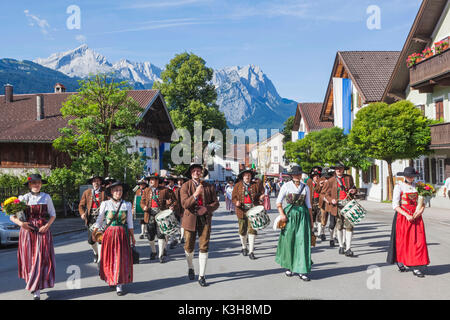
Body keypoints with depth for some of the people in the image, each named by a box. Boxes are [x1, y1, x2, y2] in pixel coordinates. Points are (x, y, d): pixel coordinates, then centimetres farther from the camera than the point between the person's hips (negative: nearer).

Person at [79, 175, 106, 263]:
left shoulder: (105, 192, 2)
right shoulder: (87, 192, 11)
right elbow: (81, 205, 12)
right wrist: (82, 213, -6)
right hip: (91, 219, 3)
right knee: (90, 240, 6)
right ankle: (96, 253, 35)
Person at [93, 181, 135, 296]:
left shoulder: (127, 205, 2)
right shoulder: (105, 204, 1)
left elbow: (130, 223, 5)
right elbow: (99, 220, 5)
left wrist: (132, 237, 5)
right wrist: (94, 232, -3)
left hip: (123, 234, 0)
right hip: (109, 234, 0)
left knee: (121, 258, -3)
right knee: (109, 257, 5)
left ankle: (119, 285, 3)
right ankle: (110, 280, 25)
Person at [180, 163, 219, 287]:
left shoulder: (209, 186, 6)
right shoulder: (185, 186, 0)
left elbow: (216, 203, 6)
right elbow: (184, 204, -12)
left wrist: (206, 208, -13)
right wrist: (195, 194, -26)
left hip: (205, 219, 1)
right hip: (190, 219, -1)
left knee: (204, 247, -4)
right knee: (189, 247, 8)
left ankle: (201, 276, 5)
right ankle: (190, 267, 38)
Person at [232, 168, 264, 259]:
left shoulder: (256, 185, 5)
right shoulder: (238, 185, 7)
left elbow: (261, 193, 9)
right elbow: (233, 197, 7)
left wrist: (261, 197, -14)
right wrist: (236, 202, -14)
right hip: (242, 210, 1)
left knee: (252, 230, -8)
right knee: (242, 231, 11)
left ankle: (251, 252, -2)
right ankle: (244, 248, 34)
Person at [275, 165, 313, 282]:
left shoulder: (305, 187, 8)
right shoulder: (286, 186, 1)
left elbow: (308, 204, 12)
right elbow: (279, 201, 3)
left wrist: (311, 220, 11)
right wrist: (282, 214, -10)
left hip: (303, 215, 2)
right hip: (289, 215, -1)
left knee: (303, 241, -5)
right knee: (288, 240, 4)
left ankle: (302, 271, -1)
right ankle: (288, 267, 23)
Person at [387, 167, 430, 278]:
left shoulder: (417, 186, 8)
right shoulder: (399, 186, -4)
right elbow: (395, 205, -9)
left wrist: (421, 210, -10)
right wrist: (406, 215, -18)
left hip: (416, 217, 3)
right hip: (402, 217, -3)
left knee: (419, 241, -5)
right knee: (402, 240, 5)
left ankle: (416, 267, -3)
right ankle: (400, 262, 28)